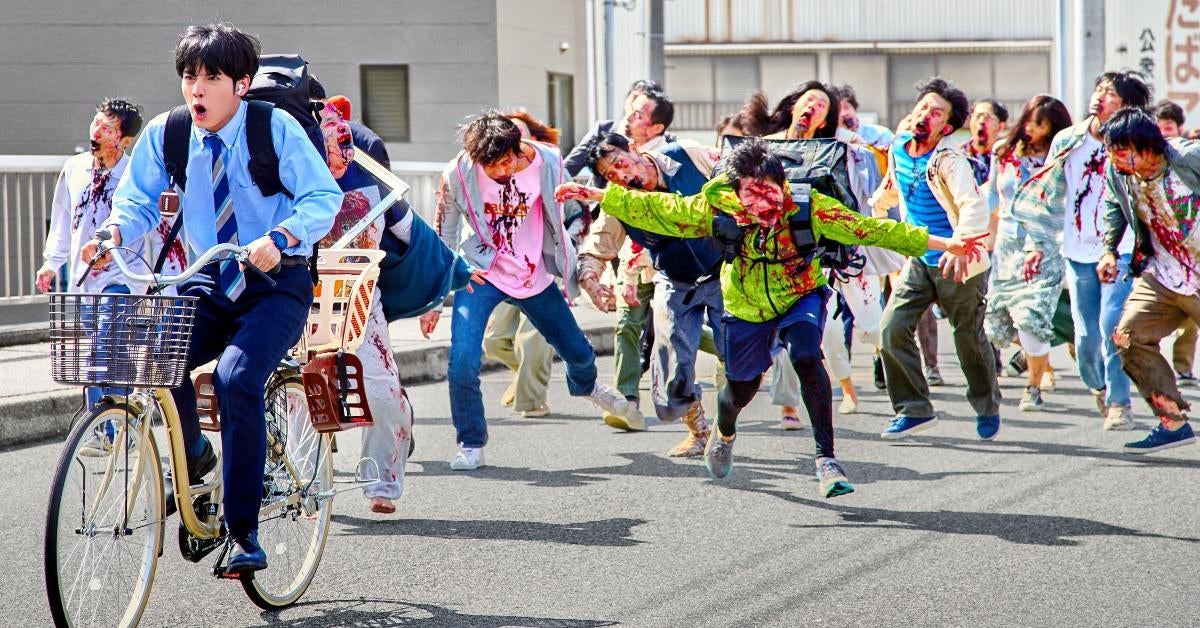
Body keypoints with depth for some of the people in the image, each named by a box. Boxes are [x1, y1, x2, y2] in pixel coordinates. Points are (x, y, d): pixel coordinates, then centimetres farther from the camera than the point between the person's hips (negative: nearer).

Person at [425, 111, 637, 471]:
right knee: (463, 360, -22)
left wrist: (576, 276, 6)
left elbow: (562, 222, 2)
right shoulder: (458, 174, -19)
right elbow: (443, 238, -6)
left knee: (579, 353, 16)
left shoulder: (547, 164, -16)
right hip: (481, 273, -2)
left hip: (535, 276, 3)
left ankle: (584, 386, 55)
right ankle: (471, 445, -1)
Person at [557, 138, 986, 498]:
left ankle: (825, 458, -23)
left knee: (807, 359, -29)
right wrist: (595, 195, -18)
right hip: (747, 308, 1)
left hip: (801, 298, -1)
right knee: (741, 386, 14)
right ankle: (724, 433, 52)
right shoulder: (718, 209, -25)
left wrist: (944, 244, -23)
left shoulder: (809, 208, -28)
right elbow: (656, 210, -16)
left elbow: (871, 230, -23)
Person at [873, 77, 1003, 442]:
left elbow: (974, 207, -39)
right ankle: (914, 410, 2)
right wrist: (875, 208, 36)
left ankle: (988, 409, 33)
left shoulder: (950, 160, -23)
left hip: (958, 263, -6)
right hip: (920, 260, 6)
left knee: (969, 340, 9)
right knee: (893, 329, -9)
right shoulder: (899, 148, -2)